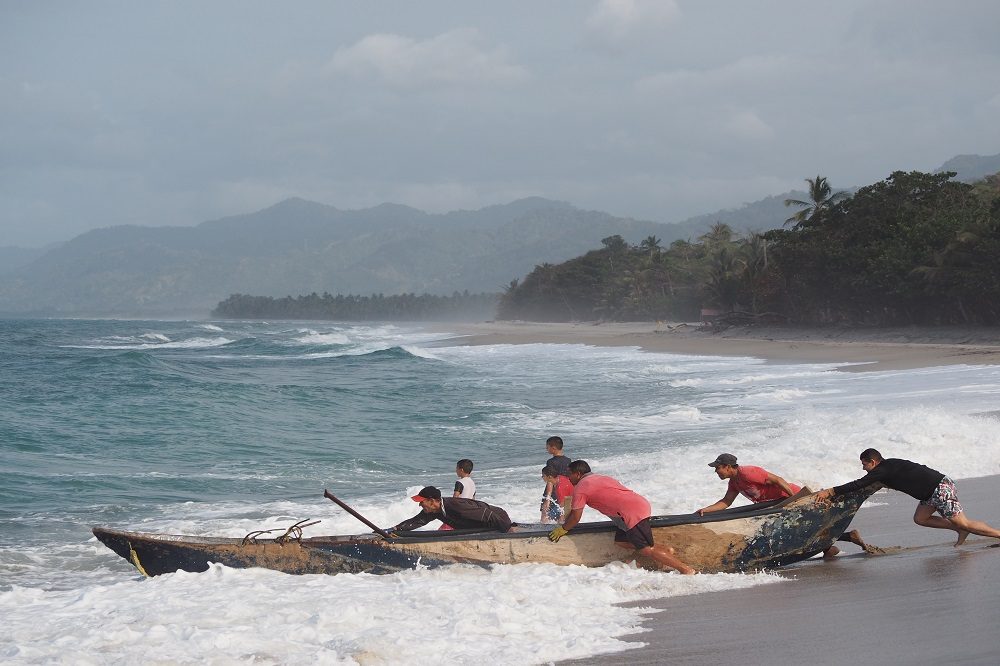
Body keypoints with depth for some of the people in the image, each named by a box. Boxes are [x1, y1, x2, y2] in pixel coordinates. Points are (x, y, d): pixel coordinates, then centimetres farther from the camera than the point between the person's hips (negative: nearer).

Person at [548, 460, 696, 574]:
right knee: (621, 541, 17)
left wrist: (562, 529, 18)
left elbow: (575, 518, 0)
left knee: (646, 550, -9)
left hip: (633, 513, -9)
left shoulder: (580, 488, 0)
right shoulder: (598, 478, 27)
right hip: (642, 504, 9)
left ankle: (686, 569, -15)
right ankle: (666, 551, 10)